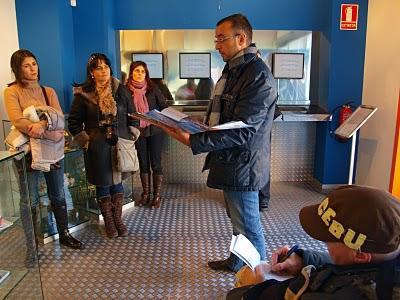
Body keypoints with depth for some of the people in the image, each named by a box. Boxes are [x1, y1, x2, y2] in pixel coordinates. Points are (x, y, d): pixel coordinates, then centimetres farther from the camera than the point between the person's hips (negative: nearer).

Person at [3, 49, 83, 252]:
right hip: (27, 151, -3)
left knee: (58, 196, 14)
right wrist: (50, 134, -27)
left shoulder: (48, 91, 7)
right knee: (30, 200, 5)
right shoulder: (12, 91, -4)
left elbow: (59, 117, -8)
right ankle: (31, 244, 21)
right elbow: (18, 120, -19)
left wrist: (43, 124, -29)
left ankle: (64, 234, 30)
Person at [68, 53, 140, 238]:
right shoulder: (83, 94, -3)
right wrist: (85, 141, -3)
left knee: (117, 182, 10)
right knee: (103, 185, 8)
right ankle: (108, 222, 25)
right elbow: (74, 121, 3)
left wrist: (131, 138, 2)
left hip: (120, 145, 2)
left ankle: (118, 219, 26)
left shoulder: (121, 90, 2)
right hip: (97, 148, -1)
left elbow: (132, 115, 7)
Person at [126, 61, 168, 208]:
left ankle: (157, 195, 13)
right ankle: (146, 194, 24)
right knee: (143, 164, 11)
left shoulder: (153, 88, -3)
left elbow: (164, 106, 1)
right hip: (138, 132, 2)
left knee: (155, 163, 2)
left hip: (154, 131, -1)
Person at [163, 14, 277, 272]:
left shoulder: (258, 76, -20)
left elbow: (242, 131, -26)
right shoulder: (232, 70, 12)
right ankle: (236, 262, 45)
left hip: (243, 166, -9)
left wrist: (193, 142, -29)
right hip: (230, 162, 10)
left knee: (248, 227, 5)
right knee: (238, 220, 25)